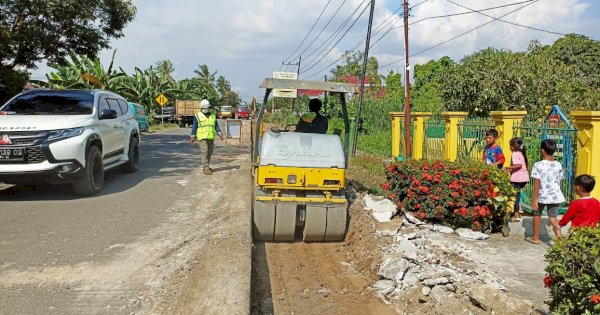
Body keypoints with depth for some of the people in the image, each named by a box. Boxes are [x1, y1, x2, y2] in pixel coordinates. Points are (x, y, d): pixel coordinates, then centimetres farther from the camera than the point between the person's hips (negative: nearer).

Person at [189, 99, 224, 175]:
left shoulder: (213, 116, 11)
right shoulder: (197, 116, 0)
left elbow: (216, 126, 11)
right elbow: (194, 127, 1)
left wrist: (220, 133, -2)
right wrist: (192, 137, -3)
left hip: (211, 138, 5)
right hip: (202, 137, -5)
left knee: (209, 153, 10)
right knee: (204, 152, -12)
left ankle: (206, 167, 22)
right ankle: (206, 168, -15)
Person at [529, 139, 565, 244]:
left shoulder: (538, 165, -14)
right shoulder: (558, 165, 0)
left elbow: (537, 183, -15)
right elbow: (559, 180, 9)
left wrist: (534, 199, -13)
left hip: (542, 196, -3)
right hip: (555, 196, 3)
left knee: (537, 214, 17)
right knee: (552, 217, 9)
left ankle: (535, 238, 27)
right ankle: (559, 237, -8)